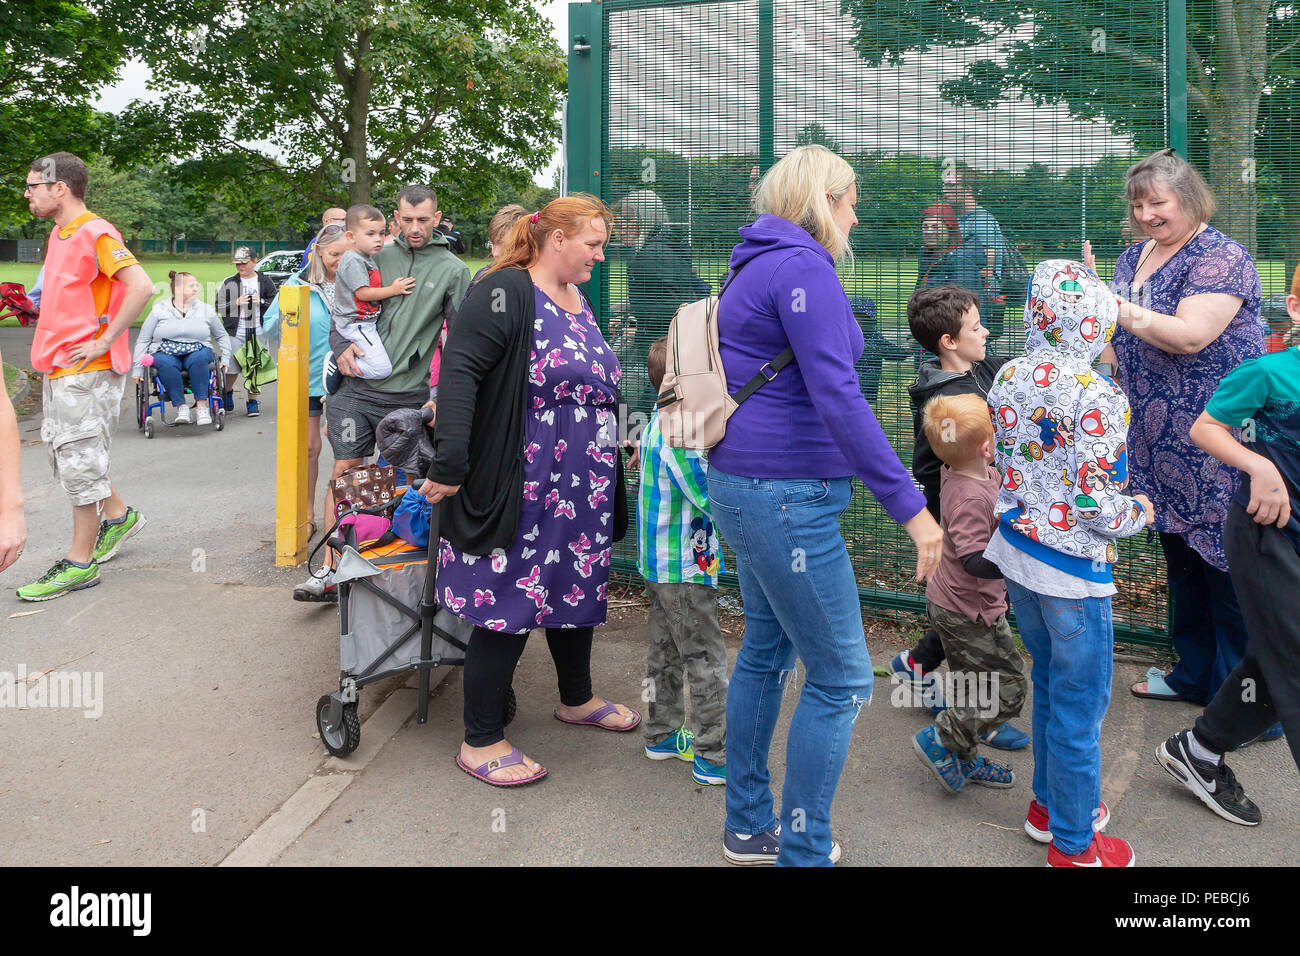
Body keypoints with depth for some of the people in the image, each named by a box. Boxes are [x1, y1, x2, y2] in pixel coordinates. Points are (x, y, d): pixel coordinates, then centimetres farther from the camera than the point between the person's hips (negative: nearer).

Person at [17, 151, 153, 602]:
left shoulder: (96, 234, -14)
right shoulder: (59, 234, 16)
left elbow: (141, 286, -27)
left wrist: (104, 341, -23)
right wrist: (51, 347, 17)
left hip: (86, 370, -10)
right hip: (57, 368, 10)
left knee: (79, 461, -4)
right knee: (61, 450, 17)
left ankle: (80, 562, 4)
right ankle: (118, 515, 33)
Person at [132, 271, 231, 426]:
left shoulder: (206, 310, 10)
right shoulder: (159, 310, 4)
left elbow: (222, 336, 21)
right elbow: (142, 340, 7)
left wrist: (225, 360, 8)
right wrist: (138, 368, 0)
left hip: (197, 351, 1)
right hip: (165, 353, -1)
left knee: (199, 358, -35)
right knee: (166, 363, -36)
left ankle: (201, 405, -36)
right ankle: (181, 406, -32)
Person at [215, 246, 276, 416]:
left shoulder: (264, 281, 7)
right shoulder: (228, 283, 5)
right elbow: (219, 307, 3)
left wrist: (261, 301, -9)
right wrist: (236, 303, -10)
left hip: (257, 331, 0)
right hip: (235, 332, 0)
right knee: (232, 367, 0)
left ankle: (253, 401, 14)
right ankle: (227, 392, 29)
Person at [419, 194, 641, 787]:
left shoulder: (579, 303, 15)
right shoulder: (505, 293, -13)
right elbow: (458, 371, -22)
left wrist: (611, 460, 20)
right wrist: (450, 464, -28)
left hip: (583, 492, 9)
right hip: (521, 491, -9)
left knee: (576, 589, 20)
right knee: (509, 604, -2)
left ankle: (576, 698, 41)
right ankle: (480, 740, 12)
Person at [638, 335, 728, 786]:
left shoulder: (657, 425, 8)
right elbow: (713, 498, -25)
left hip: (660, 563, 10)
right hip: (685, 567, -10)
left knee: (665, 651, 19)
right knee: (706, 659, -1)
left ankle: (663, 735, 33)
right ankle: (714, 757, 8)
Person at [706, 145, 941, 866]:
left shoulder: (757, 266, 18)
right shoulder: (804, 267, -14)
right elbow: (837, 398, -23)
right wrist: (909, 505, -22)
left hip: (742, 484, 11)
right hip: (787, 493, -11)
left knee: (766, 651, 18)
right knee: (842, 677, -2)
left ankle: (748, 827, 31)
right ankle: (802, 852, 9)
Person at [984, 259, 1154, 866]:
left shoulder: (1009, 378, -1)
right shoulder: (1097, 396, -21)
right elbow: (1098, 506, -21)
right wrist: (1138, 513, -1)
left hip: (1016, 551, 7)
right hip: (1072, 570, -7)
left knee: (1049, 685, 24)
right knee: (1078, 707, 8)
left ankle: (1049, 803, 40)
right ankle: (1073, 843, 24)